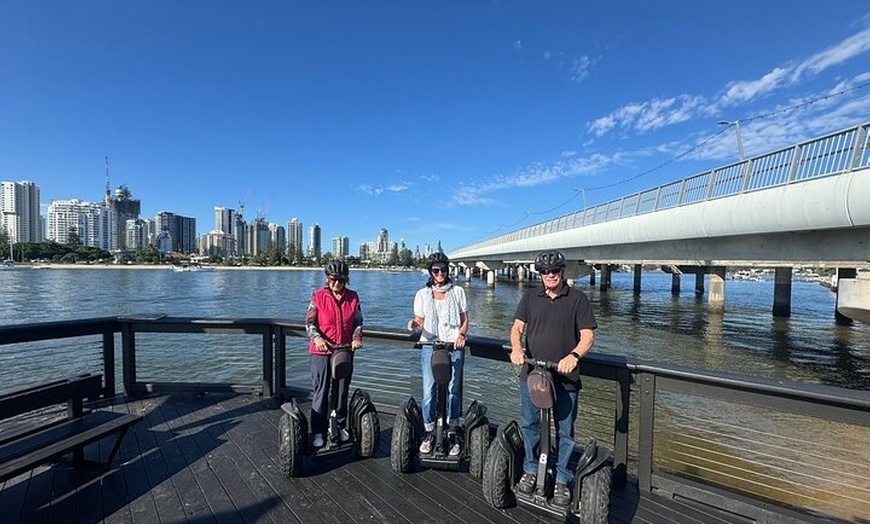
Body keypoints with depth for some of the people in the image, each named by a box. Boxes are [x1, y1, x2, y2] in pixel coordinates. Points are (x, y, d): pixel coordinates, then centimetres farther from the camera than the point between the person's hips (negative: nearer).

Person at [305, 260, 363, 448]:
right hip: (321, 351, -2)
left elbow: (358, 321, 7)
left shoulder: (353, 297, 2)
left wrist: (357, 338, -10)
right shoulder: (318, 296, -4)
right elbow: (309, 321, -4)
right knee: (320, 392, 5)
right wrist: (316, 338, -21)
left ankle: (341, 427, 30)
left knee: (342, 391, 14)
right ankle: (318, 432, 19)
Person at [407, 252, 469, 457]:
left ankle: (452, 433, 19)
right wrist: (415, 325, -13)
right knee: (429, 392, -1)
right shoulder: (422, 294, 9)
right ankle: (429, 433, 17)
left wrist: (461, 334, -9)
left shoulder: (458, 292, 9)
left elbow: (465, 320, 10)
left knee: (453, 391, 3)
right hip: (430, 347, 0)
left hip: (454, 347, 0)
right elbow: (420, 322, 10)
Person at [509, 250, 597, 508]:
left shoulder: (577, 298, -1)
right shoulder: (530, 297, 6)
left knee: (564, 430, 11)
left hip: (565, 376, -2)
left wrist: (574, 355, -24)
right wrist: (517, 349, -19)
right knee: (529, 424, 13)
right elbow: (517, 326, 0)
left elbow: (587, 335, -5)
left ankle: (562, 480, 29)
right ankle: (531, 470, 34)